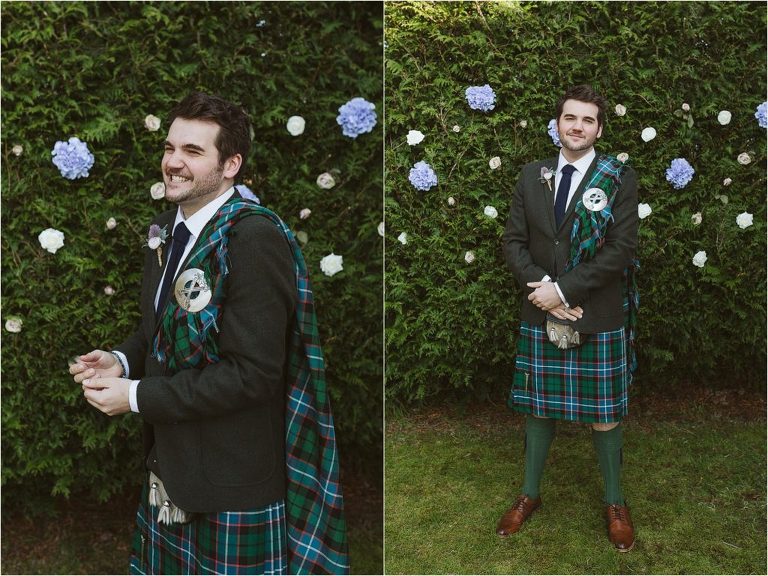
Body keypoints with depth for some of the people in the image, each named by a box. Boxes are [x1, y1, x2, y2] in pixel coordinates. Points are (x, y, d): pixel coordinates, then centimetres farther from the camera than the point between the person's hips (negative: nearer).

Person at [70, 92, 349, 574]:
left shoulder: (255, 239, -22)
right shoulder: (166, 230, 5)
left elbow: (251, 372, -25)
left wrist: (137, 396, -18)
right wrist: (121, 361, -2)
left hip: (231, 476, -7)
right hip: (170, 462, 8)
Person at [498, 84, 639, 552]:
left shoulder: (620, 179, -4)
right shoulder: (532, 176, 7)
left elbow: (621, 248, -12)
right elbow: (514, 240, 4)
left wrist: (564, 289, -17)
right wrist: (542, 287, -12)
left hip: (600, 319, -3)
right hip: (540, 317, 3)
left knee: (604, 414, 9)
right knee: (538, 408, 13)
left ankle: (615, 503, 28)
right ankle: (530, 494, 31)